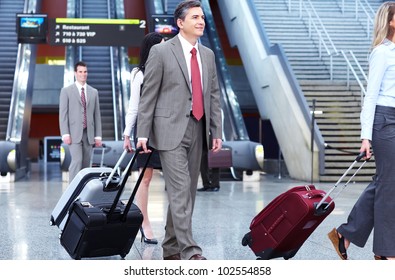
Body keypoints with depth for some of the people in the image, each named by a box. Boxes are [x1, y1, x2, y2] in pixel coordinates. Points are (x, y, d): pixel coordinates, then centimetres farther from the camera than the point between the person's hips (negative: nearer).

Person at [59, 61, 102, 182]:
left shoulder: (94, 92, 15)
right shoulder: (66, 91, 5)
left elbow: (97, 115, 13)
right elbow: (63, 114, -1)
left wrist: (98, 136, 7)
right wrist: (65, 134, -11)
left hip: (88, 134, 4)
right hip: (74, 133, -4)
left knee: (86, 163, 3)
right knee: (77, 161, -16)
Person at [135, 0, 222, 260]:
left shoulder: (208, 55, 13)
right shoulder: (161, 51, -3)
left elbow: (214, 95, 14)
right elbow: (148, 95, -4)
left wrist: (217, 132, 8)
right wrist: (143, 133, -8)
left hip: (197, 130, 6)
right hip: (170, 129, -6)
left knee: (188, 191, 9)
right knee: (180, 191, -12)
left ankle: (171, 249, 19)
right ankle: (190, 251, -12)